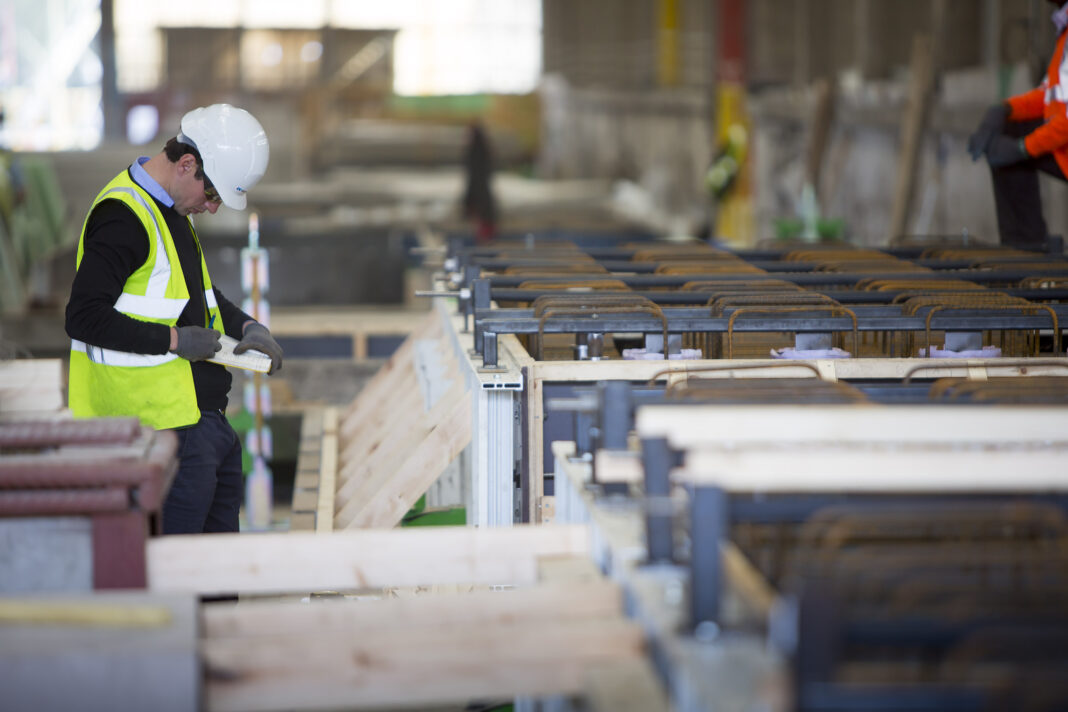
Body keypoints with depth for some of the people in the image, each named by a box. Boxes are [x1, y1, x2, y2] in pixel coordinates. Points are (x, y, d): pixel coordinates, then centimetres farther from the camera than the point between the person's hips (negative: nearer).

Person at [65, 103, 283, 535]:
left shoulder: (171, 212, 15)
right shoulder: (124, 216, -17)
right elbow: (84, 318, -24)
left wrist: (248, 327, 10)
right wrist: (174, 341, -20)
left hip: (207, 417, 10)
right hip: (166, 429, -10)